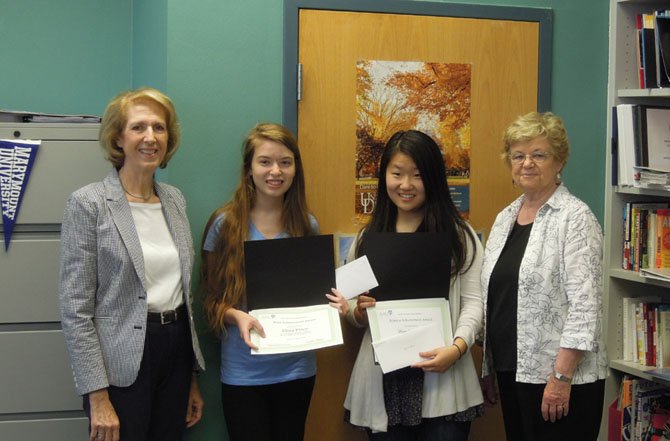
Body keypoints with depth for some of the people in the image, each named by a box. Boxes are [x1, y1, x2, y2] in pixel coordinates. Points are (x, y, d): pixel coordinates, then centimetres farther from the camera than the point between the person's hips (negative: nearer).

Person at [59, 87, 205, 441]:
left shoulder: (175, 200, 9)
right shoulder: (88, 203, -9)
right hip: (123, 363, -6)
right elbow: (75, 309, -12)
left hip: (176, 350, 6)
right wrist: (98, 398, -16)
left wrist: (193, 379, 15)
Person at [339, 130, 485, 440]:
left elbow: (473, 301, -3)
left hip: (442, 378, -2)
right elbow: (355, 314, 14)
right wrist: (359, 312, -8)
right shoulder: (369, 237, 12)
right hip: (383, 380, 3)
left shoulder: (459, 234, 3)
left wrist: (458, 346, -19)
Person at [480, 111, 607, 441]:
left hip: (560, 377, -7)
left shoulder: (575, 218, -10)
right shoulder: (505, 218, 12)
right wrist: (487, 367, 15)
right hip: (511, 370, 7)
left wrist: (562, 376, -20)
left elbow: (584, 304, -16)